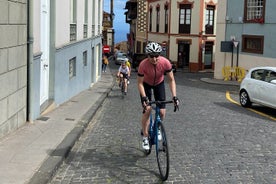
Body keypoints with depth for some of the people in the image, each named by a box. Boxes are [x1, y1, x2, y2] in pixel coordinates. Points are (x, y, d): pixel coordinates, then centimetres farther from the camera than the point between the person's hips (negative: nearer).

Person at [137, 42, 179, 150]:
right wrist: (144, 97, -35)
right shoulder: (143, 65, -33)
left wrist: (174, 97, -29)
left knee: (162, 112, -8)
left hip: (159, 84, 2)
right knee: (147, 109, -17)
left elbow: (171, 80, -21)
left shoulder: (165, 63, -31)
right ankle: (145, 137, -4)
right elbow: (140, 83, -24)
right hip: (146, 84, -2)